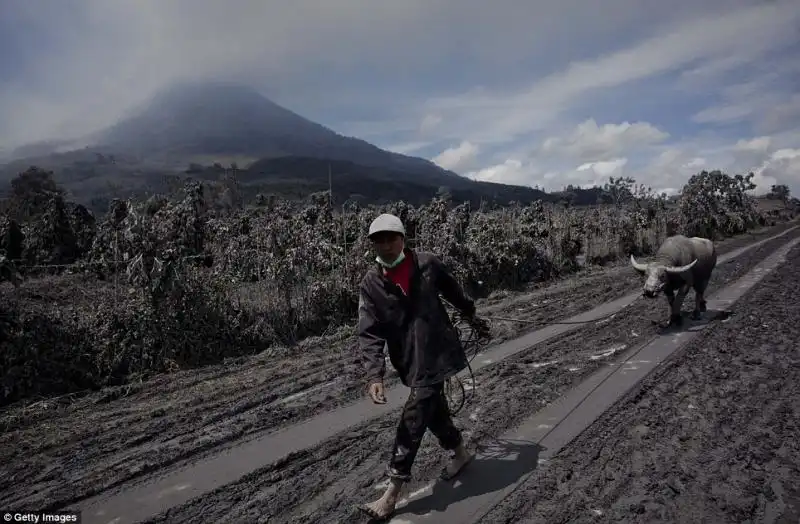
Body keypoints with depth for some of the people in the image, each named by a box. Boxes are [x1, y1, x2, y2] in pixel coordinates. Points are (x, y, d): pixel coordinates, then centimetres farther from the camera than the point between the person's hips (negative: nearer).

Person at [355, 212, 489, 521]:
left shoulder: (427, 264, -6)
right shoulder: (370, 285, -5)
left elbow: (453, 292, 12)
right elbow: (369, 334, -11)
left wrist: (472, 316, 27)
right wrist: (374, 375, -23)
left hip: (437, 354, -3)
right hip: (410, 362, 3)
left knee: (412, 421, -5)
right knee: (433, 410, 20)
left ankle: (391, 495, 4)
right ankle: (460, 453, 47)